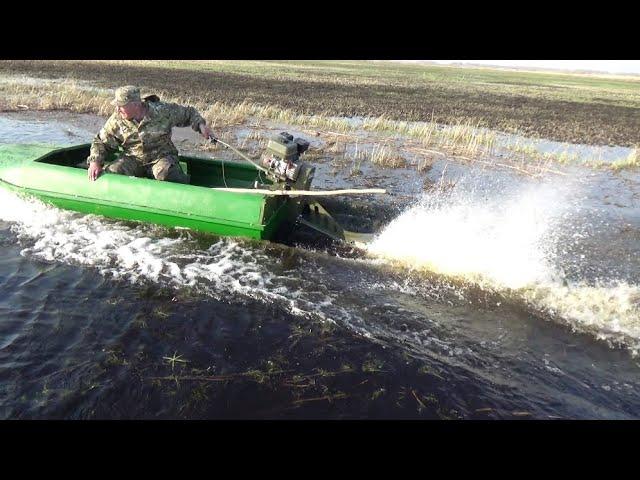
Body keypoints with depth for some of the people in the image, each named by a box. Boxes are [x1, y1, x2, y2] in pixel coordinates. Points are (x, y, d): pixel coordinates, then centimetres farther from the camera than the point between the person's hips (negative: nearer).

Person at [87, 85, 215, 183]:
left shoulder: (162, 111, -11)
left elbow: (188, 113, 3)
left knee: (166, 174, -37)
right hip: (133, 159, 3)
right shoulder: (116, 120, -5)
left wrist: (201, 125, -14)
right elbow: (101, 143, 5)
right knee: (111, 173, -23)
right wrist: (95, 162, -11)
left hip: (161, 157, -3)